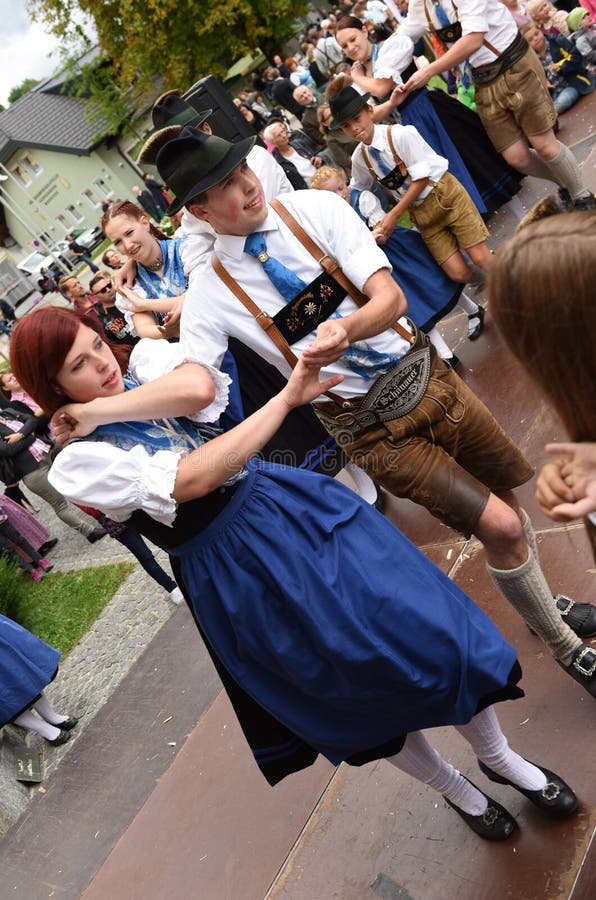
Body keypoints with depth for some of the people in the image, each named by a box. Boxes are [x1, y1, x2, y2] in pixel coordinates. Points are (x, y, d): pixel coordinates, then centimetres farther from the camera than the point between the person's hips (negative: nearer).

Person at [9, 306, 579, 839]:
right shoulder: (77, 463, -11)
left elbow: (198, 388, -24)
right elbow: (194, 479, -23)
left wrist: (101, 409, -18)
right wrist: (285, 400, -21)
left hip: (290, 507, 3)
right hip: (235, 570, -3)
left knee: (421, 623, 1)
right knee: (368, 679, 9)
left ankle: (499, 757, 29)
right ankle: (453, 789, 39)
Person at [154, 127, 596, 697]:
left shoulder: (314, 208, -7)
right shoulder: (212, 294, -10)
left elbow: (391, 297, -16)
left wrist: (346, 328, -37)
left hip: (425, 375, 3)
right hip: (369, 425, -3)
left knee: (508, 496, 16)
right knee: (500, 527, -6)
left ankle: (544, 599, 49)